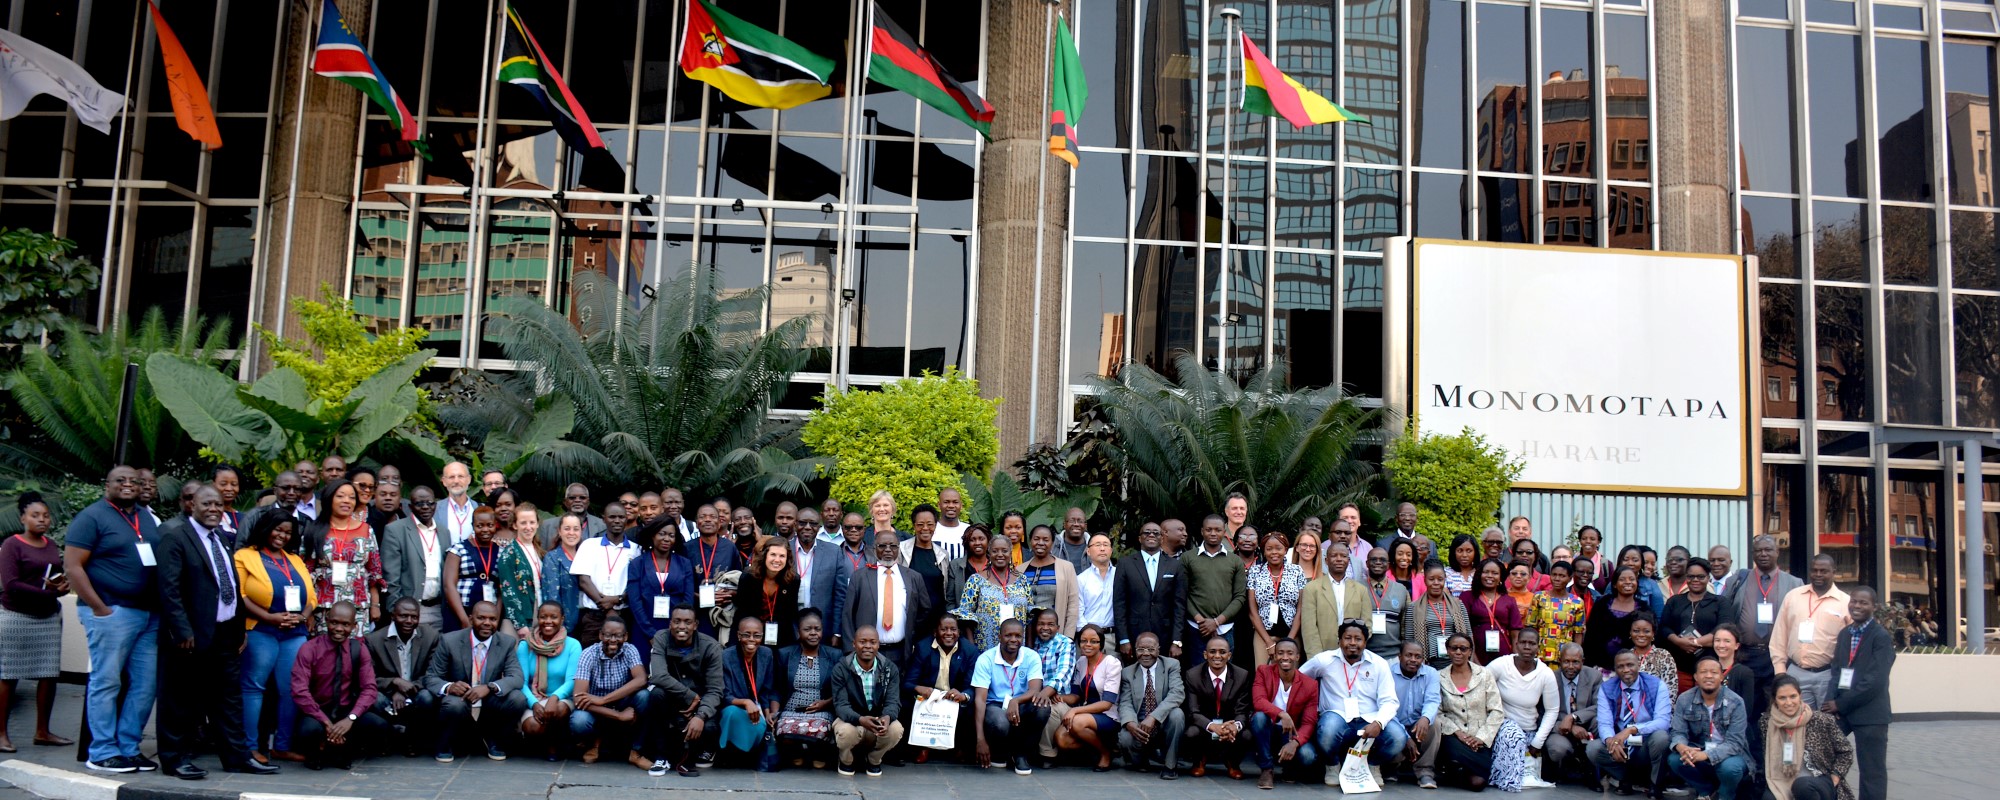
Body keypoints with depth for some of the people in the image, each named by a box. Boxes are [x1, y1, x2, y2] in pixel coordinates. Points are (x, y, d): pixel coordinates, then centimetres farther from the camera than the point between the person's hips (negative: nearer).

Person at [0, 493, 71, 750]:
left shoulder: (52, 546, 12)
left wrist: (62, 586, -6)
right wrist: (48, 592, -17)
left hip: (49, 617, 6)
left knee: (49, 675, 4)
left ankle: (42, 731, 12)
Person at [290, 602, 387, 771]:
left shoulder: (359, 650, -1)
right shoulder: (309, 649, -10)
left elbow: (369, 689, -6)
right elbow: (299, 691, -17)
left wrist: (350, 718, -24)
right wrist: (326, 722, -24)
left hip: (346, 712, 3)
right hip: (317, 713, -2)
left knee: (379, 725, -26)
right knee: (310, 730, -37)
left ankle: (341, 752, 3)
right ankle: (316, 754, 1)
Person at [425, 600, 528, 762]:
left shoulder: (507, 642, -3)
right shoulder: (450, 641, -8)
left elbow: (516, 678, -12)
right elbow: (430, 678, -6)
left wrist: (489, 687, -32)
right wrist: (448, 687, -30)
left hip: (490, 707, 2)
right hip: (460, 701, -2)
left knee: (518, 700, -26)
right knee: (454, 704, -36)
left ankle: (493, 740, 5)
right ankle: (445, 744, -1)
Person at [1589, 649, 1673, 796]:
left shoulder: (1657, 686, -8)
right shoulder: (1606, 688, -2)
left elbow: (1663, 721, -20)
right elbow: (1604, 723, -11)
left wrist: (1631, 729, -36)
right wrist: (1610, 740, -35)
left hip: (1647, 747, -2)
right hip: (1620, 747, 2)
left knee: (1660, 736, -34)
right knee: (1593, 749, -26)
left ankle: (1655, 785, -6)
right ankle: (1625, 778, 4)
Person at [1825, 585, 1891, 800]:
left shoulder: (1881, 637, -9)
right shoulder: (1844, 633, 13)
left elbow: (1875, 681, -17)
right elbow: (1837, 672, 10)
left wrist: (1841, 704, -15)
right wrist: (1831, 702, -7)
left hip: (1869, 712, -6)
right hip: (1841, 709, 6)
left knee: (1872, 771, 2)